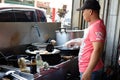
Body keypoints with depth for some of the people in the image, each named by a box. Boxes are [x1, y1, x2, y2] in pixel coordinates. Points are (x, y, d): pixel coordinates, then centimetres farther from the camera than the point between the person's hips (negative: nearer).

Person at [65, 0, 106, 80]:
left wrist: (88, 72, -31)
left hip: (91, 70, -10)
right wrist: (74, 42, 28)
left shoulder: (96, 26, -22)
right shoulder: (93, 25, 11)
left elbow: (98, 50, -29)